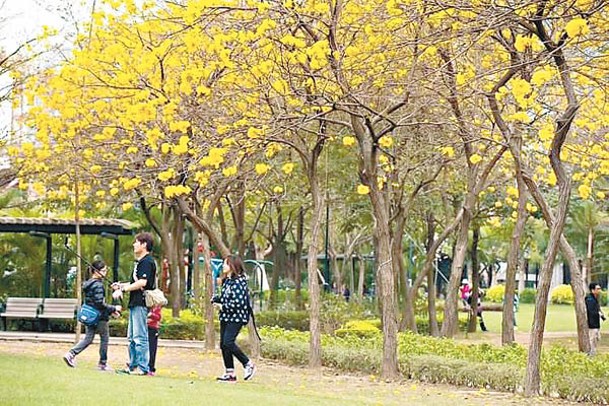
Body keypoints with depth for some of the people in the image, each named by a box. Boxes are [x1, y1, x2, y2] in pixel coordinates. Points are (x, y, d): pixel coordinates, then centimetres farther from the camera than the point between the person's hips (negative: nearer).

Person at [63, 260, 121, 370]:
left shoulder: (88, 284, 13)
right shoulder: (98, 285, -16)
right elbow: (100, 303, -22)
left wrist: (111, 310, 20)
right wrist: (113, 309, -12)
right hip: (99, 317, -8)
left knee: (88, 339, 11)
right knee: (104, 338, 6)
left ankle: (71, 354, -3)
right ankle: (103, 363, 11)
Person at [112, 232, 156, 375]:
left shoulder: (147, 261, -13)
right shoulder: (140, 261, 20)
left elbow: (142, 283, -22)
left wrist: (123, 289, -18)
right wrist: (121, 285, 13)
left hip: (141, 303, -11)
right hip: (135, 303, 11)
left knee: (140, 336, -9)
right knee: (132, 337, 14)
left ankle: (142, 367, -8)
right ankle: (132, 365, 20)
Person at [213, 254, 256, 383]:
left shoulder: (239, 281, -15)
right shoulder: (226, 281, 13)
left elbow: (238, 302, -22)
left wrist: (223, 307, -15)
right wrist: (216, 299, 4)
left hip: (236, 317, -9)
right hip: (226, 317, 9)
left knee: (228, 342, -17)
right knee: (223, 344, 7)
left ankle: (248, 365, -3)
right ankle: (229, 373, 13)